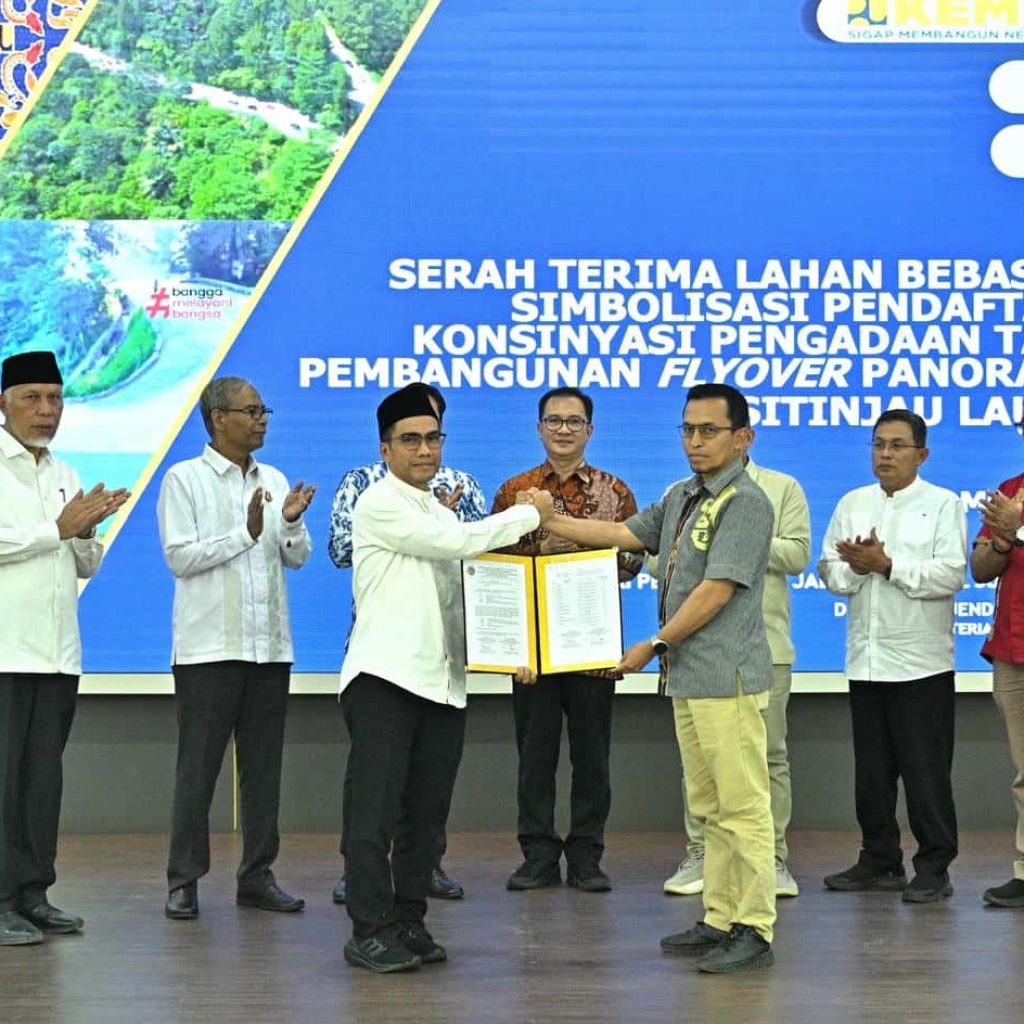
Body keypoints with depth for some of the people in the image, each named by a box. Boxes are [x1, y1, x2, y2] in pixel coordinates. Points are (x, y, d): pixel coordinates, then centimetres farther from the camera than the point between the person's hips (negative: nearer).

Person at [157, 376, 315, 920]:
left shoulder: (274, 480, 13)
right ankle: (183, 880, 8)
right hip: (209, 646, -5)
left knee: (264, 766, 8)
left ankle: (257, 875, 16)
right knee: (198, 767, -1)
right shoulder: (184, 479, -2)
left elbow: (298, 558, 11)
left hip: (269, 646, 5)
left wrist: (290, 523, -9)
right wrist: (246, 531, -14)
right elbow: (180, 556, -11)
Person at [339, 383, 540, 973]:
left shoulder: (442, 513, 21)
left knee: (427, 812, 9)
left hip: (443, 679, 8)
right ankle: (370, 931, -1)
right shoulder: (380, 505, -5)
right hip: (386, 676, -7)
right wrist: (529, 514, -6)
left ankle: (408, 923, 17)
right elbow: (457, 542, -15)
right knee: (377, 808, -6)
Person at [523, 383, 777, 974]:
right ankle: (720, 920, 21)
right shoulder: (681, 498, 17)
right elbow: (624, 535, 17)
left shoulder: (745, 501, -11)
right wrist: (551, 521, 10)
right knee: (710, 808, 13)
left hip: (728, 679, -9)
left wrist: (655, 645, -14)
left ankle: (755, 930, 0)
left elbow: (716, 590, -16)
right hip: (688, 677, 9)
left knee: (743, 807, -5)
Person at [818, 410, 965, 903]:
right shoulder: (852, 503, 15)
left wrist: (887, 564, -16)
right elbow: (828, 569, 9)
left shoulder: (943, 504, 0)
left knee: (926, 770, -2)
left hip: (921, 662, -5)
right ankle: (879, 860, 20)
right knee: (871, 769, 10)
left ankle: (934, 867, 6)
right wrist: (855, 566, -12)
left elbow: (950, 575, -12)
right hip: (865, 659, 5)